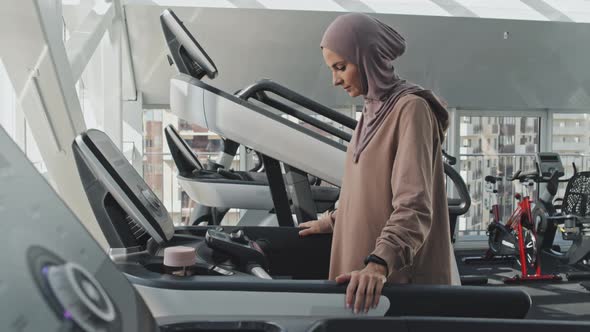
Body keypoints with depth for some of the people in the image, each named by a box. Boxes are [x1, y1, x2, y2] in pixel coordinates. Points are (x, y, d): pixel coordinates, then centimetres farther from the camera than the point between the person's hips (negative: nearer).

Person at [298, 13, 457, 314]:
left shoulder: (411, 108, -15)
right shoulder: (373, 111, 12)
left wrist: (379, 263, -38)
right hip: (362, 262, 8)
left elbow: (414, 205, -26)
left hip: (404, 273, -8)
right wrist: (331, 222, 28)